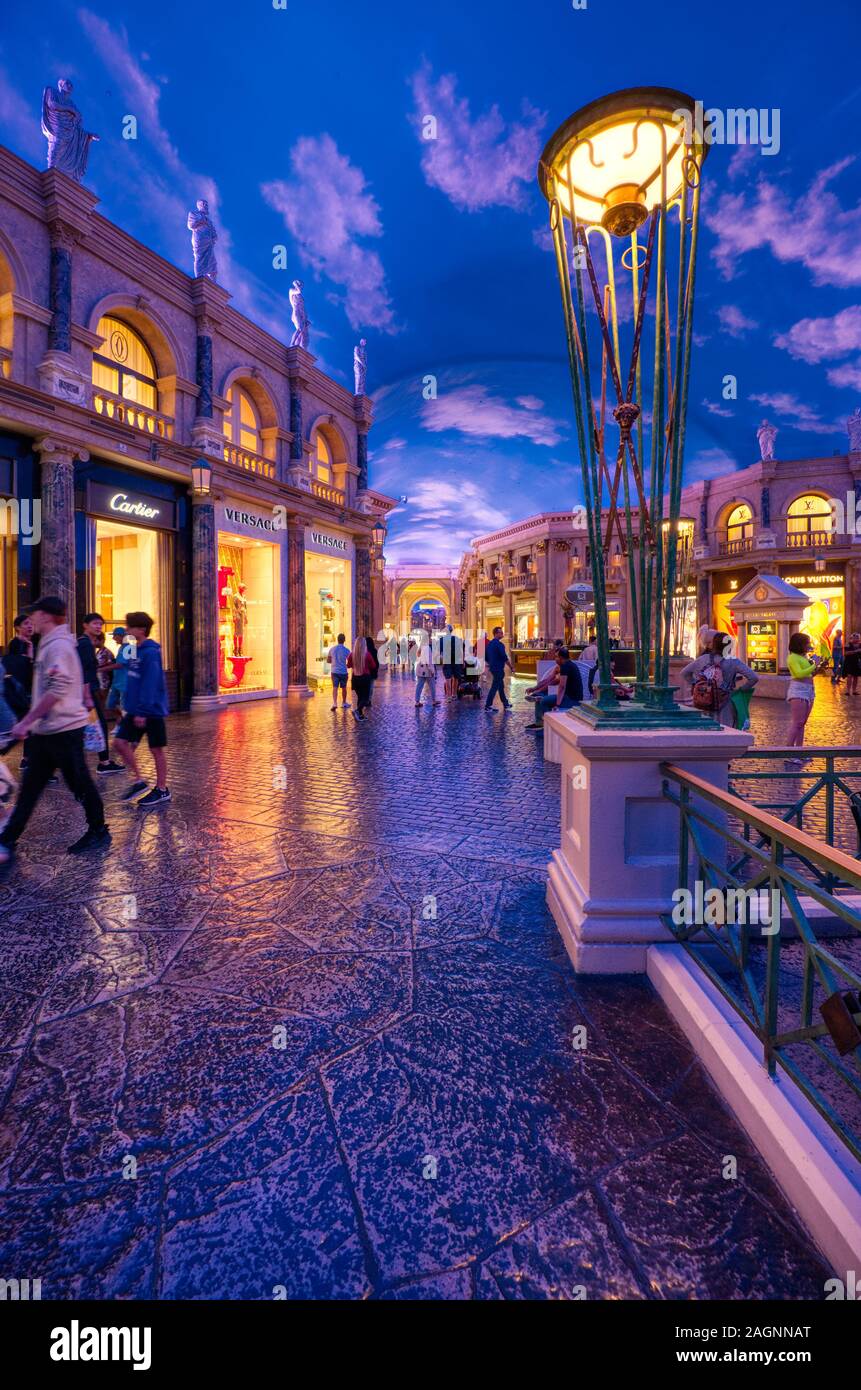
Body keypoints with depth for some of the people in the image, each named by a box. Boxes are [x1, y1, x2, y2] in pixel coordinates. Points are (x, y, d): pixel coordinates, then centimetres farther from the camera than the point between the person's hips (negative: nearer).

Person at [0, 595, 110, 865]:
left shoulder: (58, 646, -15)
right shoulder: (50, 645, 15)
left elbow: (57, 690, -24)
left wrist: (26, 721, -22)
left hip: (64, 729, -10)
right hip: (45, 731, 10)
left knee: (80, 784, 3)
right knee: (29, 787, 10)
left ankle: (99, 832, 18)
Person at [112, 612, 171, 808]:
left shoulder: (150, 652, -17)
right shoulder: (136, 650, 11)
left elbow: (150, 684, -22)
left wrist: (142, 711, -23)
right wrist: (131, 707, 17)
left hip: (152, 710, -8)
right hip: (136, 709, 8)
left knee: (156, 749, 2)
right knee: (120, 742, 4)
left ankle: (162, 791, 14)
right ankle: (138, 781, 17)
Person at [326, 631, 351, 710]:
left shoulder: (332, 649, 0)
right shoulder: (346, 650, -10)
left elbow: (328, 660, 9)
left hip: (334, 671, 2)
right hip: (343, 672, -2)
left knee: (335, 688, 0)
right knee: (343, 688, 14)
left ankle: (334, 703, -17)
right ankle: (344, 703, 28)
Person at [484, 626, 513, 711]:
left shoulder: (489, 644, 10)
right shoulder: (499, 644, -16)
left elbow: (485, 657, 16)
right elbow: (505, 658, -20)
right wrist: (511, 667, -12)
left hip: (492, 668, 9)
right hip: (498, 668, -9)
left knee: (501, 686, 18)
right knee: (495, 687, -5)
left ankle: (505, 704, 28)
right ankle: (488, 705, -3)